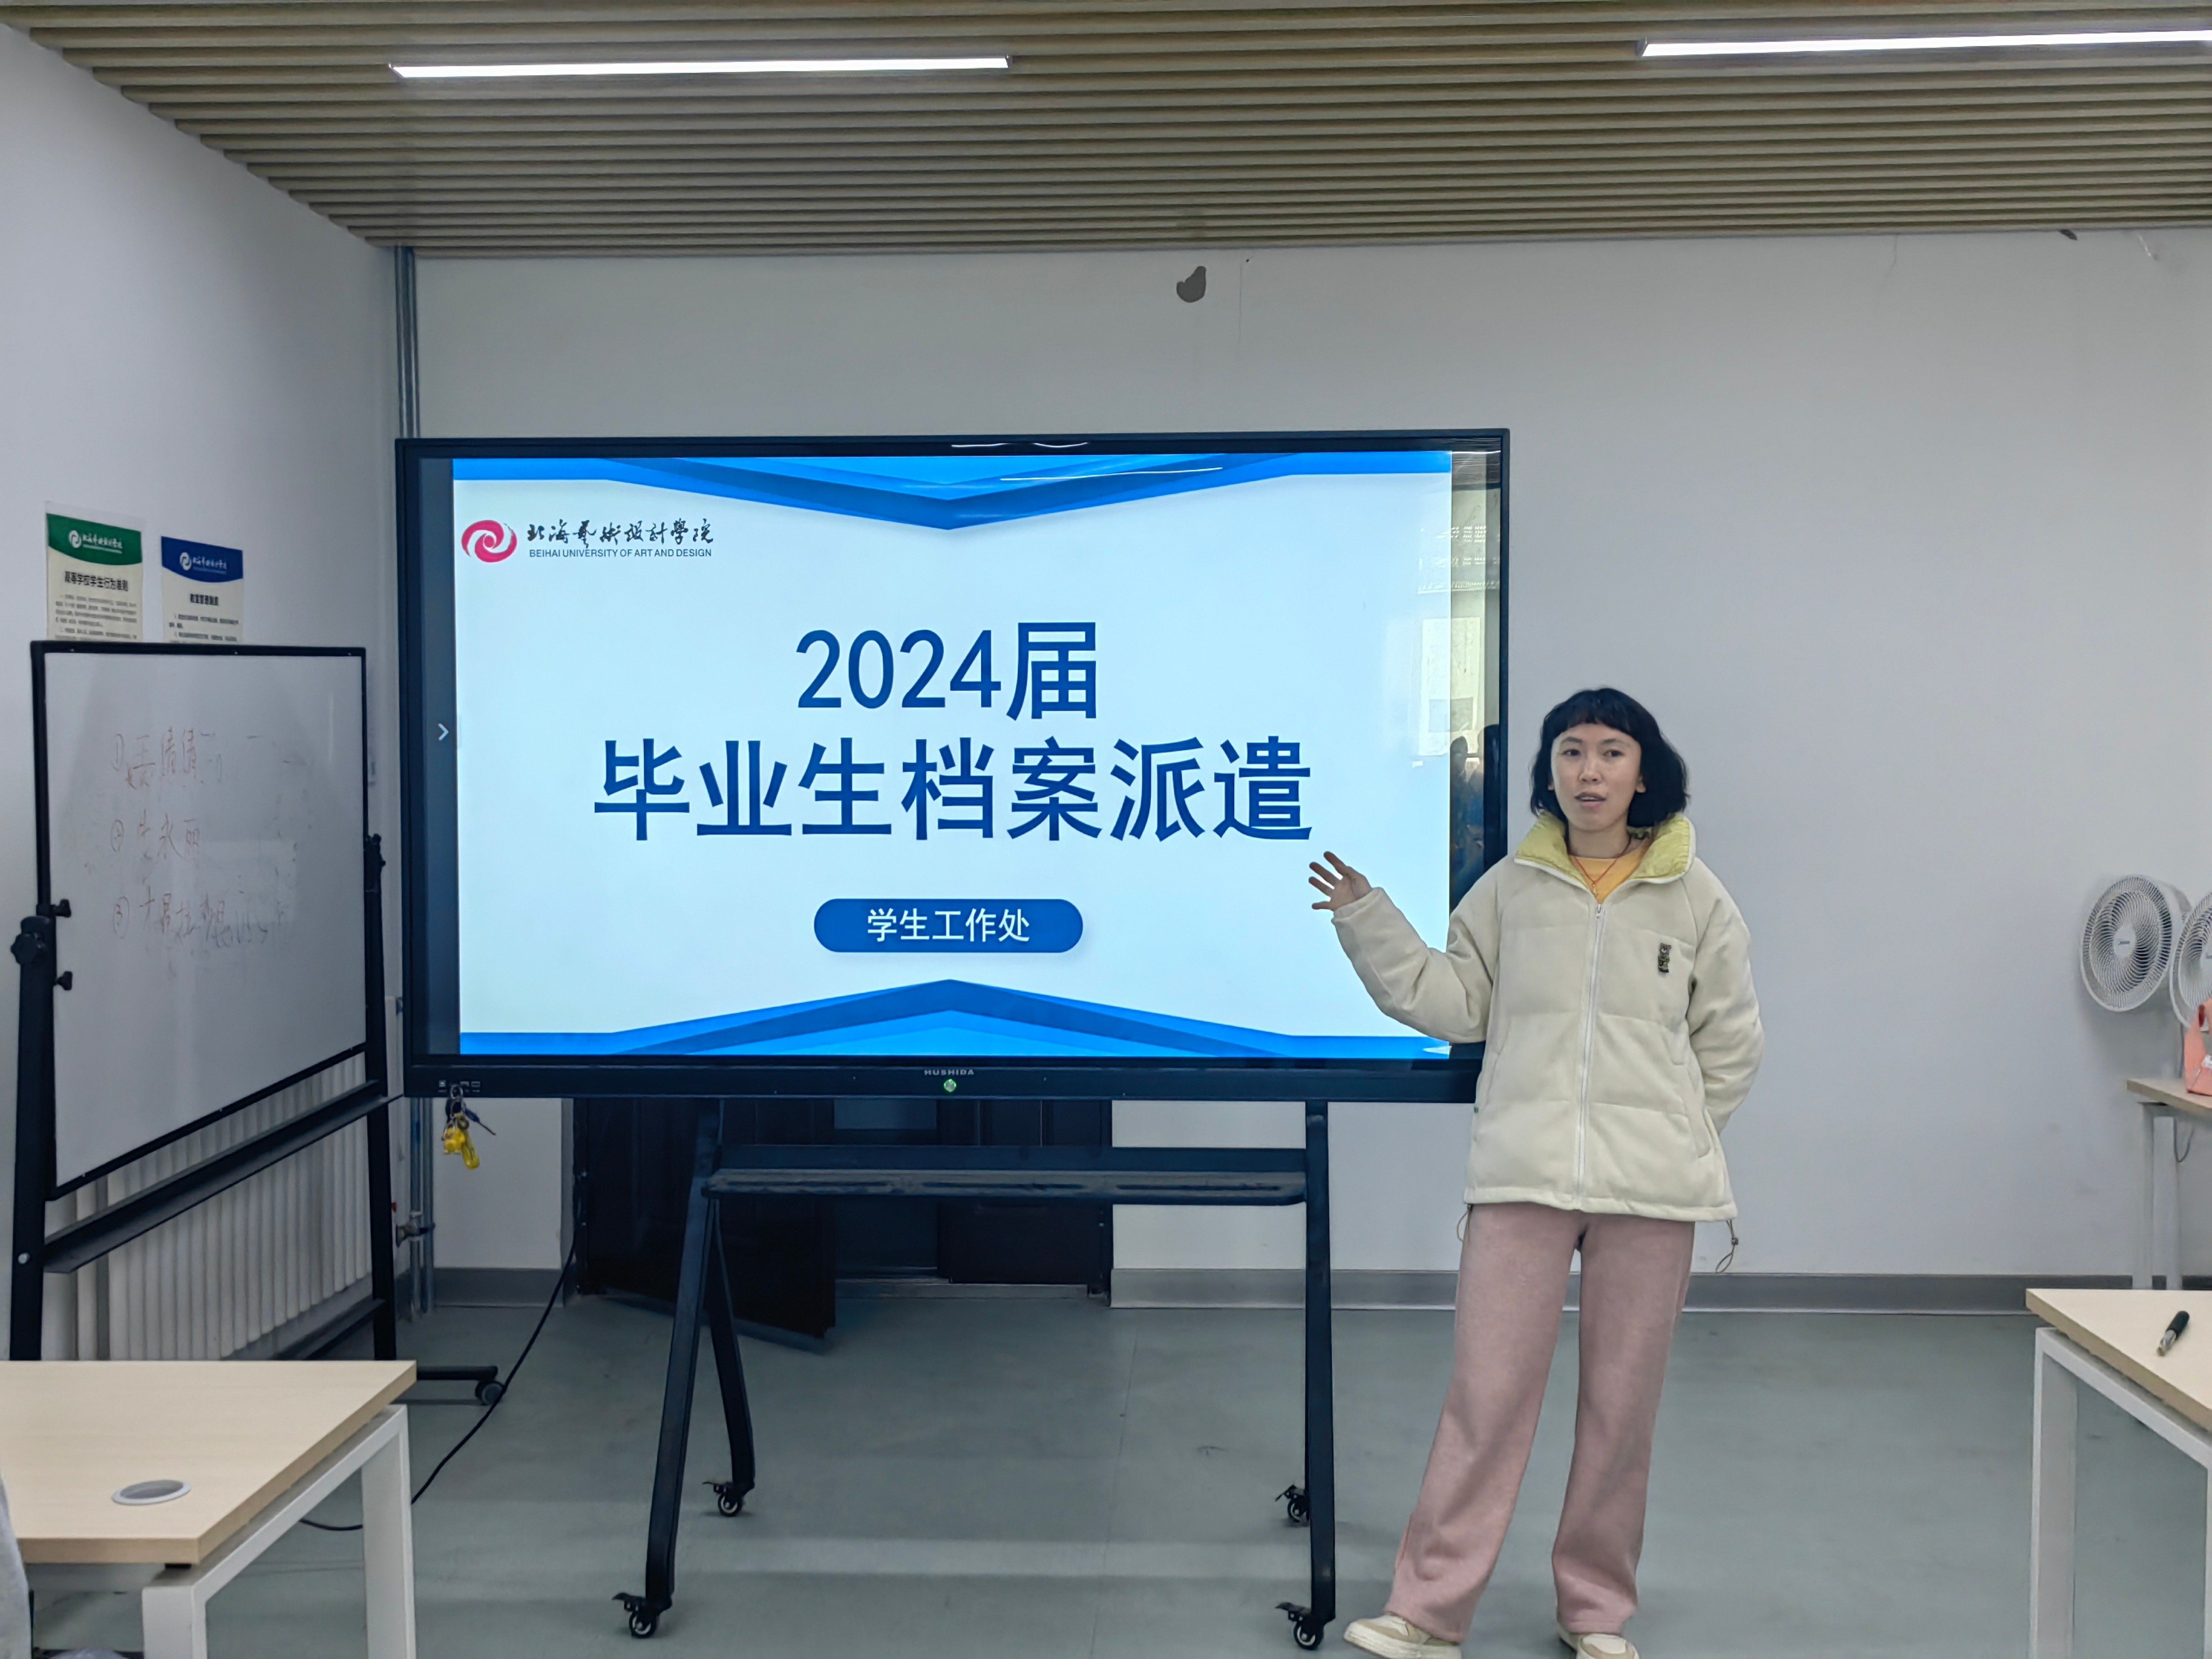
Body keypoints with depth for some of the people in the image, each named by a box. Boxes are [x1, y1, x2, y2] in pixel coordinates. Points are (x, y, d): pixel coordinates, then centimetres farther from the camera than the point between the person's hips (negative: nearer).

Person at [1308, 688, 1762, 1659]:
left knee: (1623, 1405, 9)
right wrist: (1369, 920, -1)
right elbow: (1452, 1004, 6)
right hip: (1522, 1177, 0)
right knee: (1487, 1395, -3)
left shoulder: (1695, 898, 4)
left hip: (1652, 1186, 1)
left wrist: (1670, 1134, 8)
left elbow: (1731, 1047, 11)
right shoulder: (1510, 889, 5)